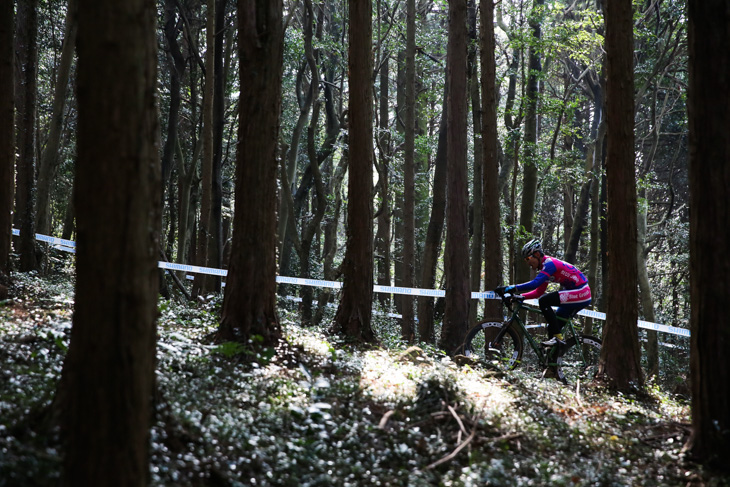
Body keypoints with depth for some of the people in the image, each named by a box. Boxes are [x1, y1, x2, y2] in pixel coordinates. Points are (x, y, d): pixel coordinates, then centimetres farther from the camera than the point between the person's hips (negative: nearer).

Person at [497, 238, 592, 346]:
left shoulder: (550, 264, -18)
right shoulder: (545, 266, 13)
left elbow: (534, 284, -31)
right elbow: (538, 292, 15)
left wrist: (511, 288, -32)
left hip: (580, 293, -10)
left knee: (544, 301, -20)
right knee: (553, 326, 10)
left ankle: (557, 337, -17)